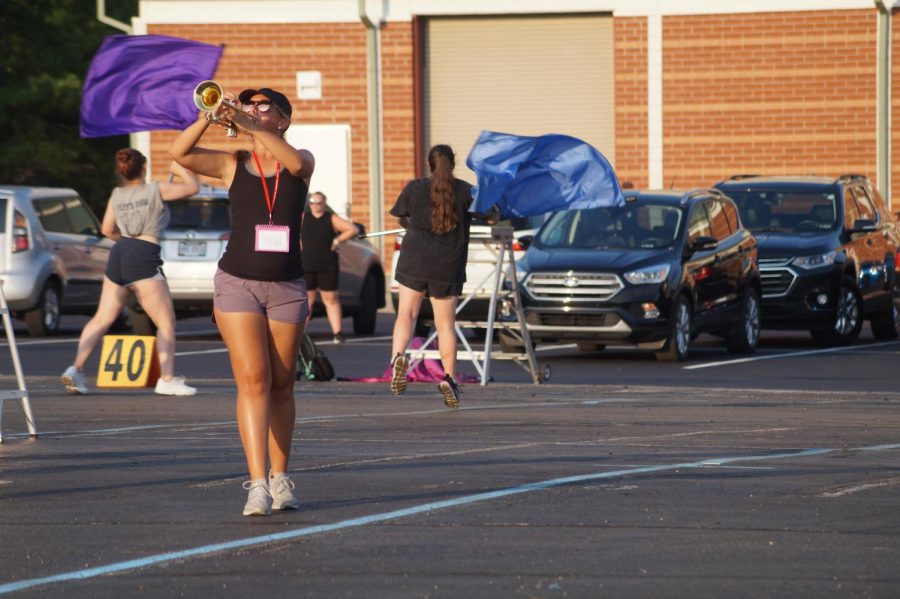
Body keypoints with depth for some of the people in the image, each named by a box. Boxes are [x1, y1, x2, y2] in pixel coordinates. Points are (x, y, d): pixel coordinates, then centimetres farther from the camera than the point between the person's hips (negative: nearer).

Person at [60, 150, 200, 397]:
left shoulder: (117, 195, 13)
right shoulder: (157, 190, 0)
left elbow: (106, 229, 19)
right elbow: (193, 187, 10)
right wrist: (180, 168, 26)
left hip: (118, 255, 6)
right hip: (144, 259, -6)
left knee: (102, 319, 11)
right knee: (166, 323, 0)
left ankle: (76, 369, 0)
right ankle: (167, 380, -5)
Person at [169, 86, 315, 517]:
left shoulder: (301, 163, 4)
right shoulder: (233, 164, 4)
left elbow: (296, 162, -22)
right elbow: (179, 153, -10)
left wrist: (250, 126, -31)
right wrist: (208, 118, -26)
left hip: (287, 287, 1)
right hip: (238, 283, -1)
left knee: (281, 386, 8)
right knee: (253, 382, -12)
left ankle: (280, 478, 21)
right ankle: (257, 485, -18)